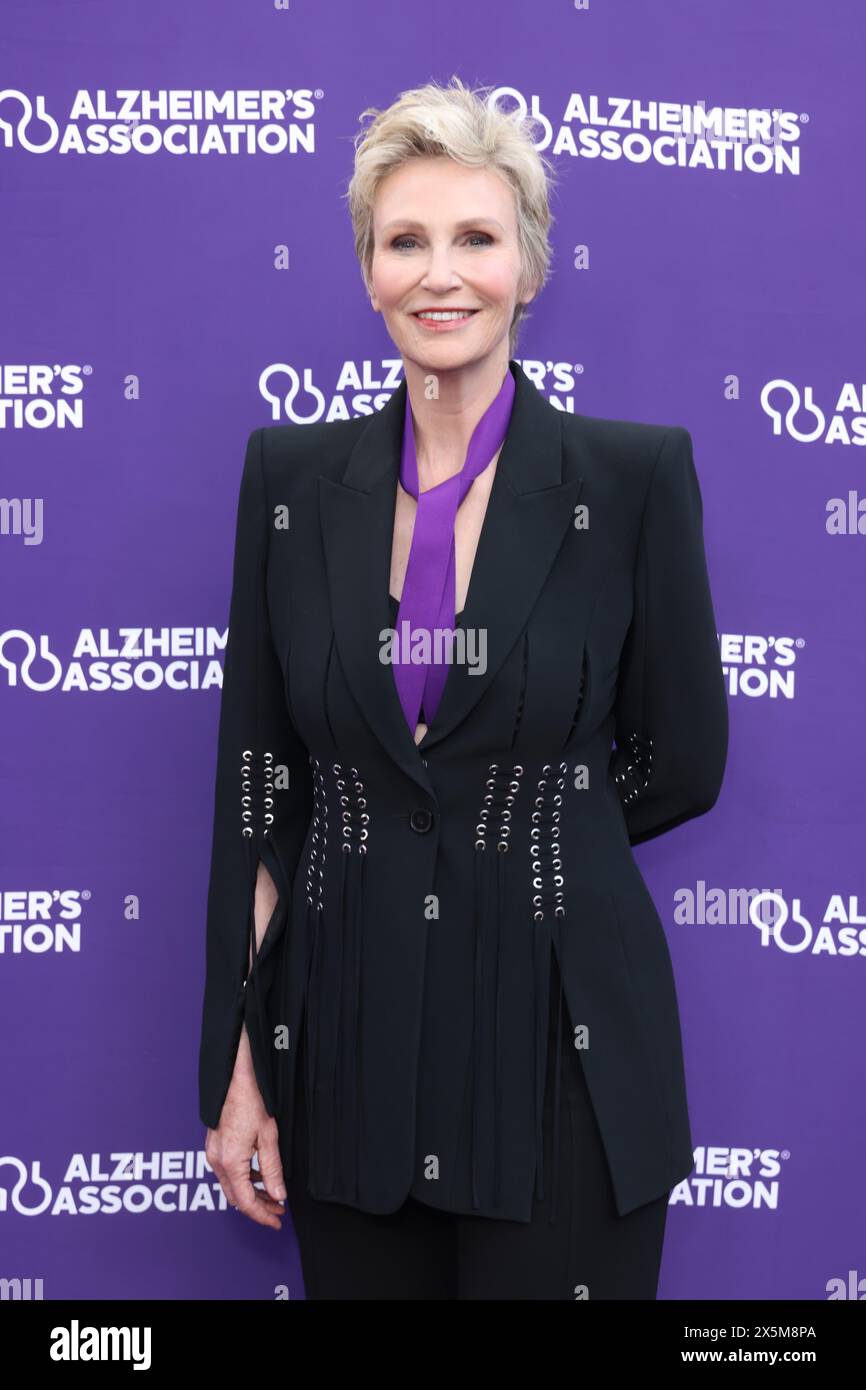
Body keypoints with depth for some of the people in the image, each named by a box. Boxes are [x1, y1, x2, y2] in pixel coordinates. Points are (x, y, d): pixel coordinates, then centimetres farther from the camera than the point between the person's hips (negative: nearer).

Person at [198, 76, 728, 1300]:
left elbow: (682, 764, 1)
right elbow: (258, 781, 2)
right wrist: (236, 1062, 1)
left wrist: (525, 855, 9)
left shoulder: (636, 474, -7)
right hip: (347, 1043, 3)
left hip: (560, 1050, -2)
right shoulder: (292, 475, 1)